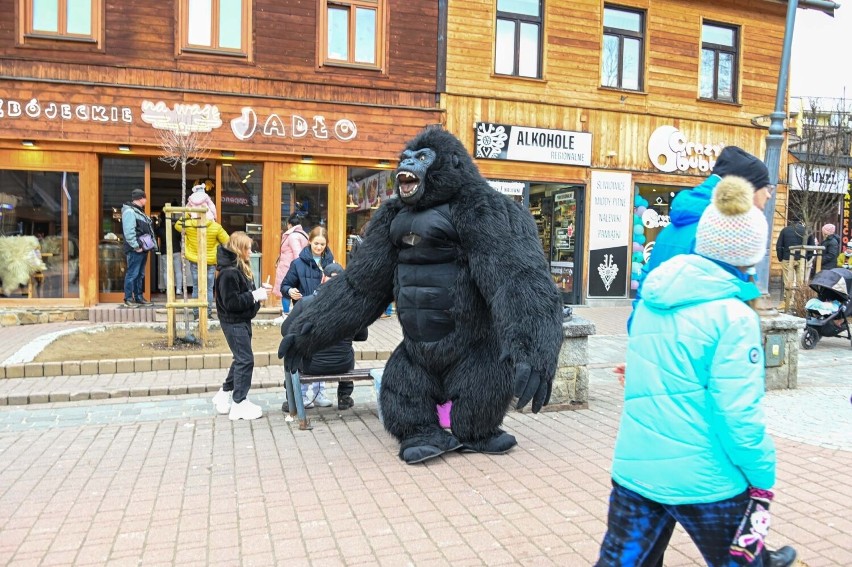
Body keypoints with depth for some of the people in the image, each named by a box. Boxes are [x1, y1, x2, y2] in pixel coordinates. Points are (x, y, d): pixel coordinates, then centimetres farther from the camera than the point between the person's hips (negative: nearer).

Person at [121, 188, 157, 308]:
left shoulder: (139, 211, 19)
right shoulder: (129, 212, -13)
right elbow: (129, 232, -21)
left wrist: (150, 244, 12)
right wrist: (136, 246, -22)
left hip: (143, 249, 10)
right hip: (135, 250, -10)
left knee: (140, 274, 15)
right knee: (132, 274, -6)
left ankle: (139, 297, 22)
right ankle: (128, 299, -1)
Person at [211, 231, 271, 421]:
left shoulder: (239, 268, 10)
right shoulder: (229, 272, -21)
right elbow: (231, 302, -24)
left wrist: (257, 290, 1)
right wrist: (254, 296, -20)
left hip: (242, 321, 10)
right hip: (234, 322, -10)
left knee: (240, 359, 18)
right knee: (245, 360, -5)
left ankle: (225, 394, 32)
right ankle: (239, 403, 4)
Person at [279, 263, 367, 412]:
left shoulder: (304, 303, -13)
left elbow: (285, 330, -7)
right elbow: (362, 336, 3)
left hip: (310, 366, -1)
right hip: (342, 365, 2)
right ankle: (345, 397, 38)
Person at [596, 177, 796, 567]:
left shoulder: (653, 297, 2)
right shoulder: (734, 315, -17)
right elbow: (738, 413, -19)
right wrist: (764, 475, -5)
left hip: (634, 469, 5)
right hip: (704, 480, -5)